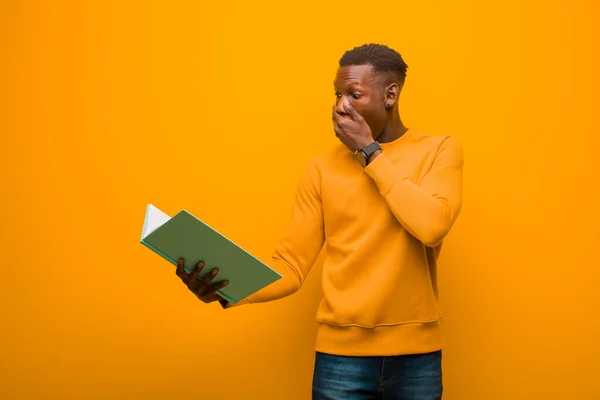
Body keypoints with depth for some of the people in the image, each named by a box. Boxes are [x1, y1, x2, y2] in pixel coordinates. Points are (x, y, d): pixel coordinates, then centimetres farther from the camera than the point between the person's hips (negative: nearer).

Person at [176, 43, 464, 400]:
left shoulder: (439, 150, -1)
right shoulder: (323, 168, 2)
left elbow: (432, 226, -19)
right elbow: (291, 266, -2)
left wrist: (370, 152, -12)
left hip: (417, 354, 0)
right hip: (342, 355, 1)